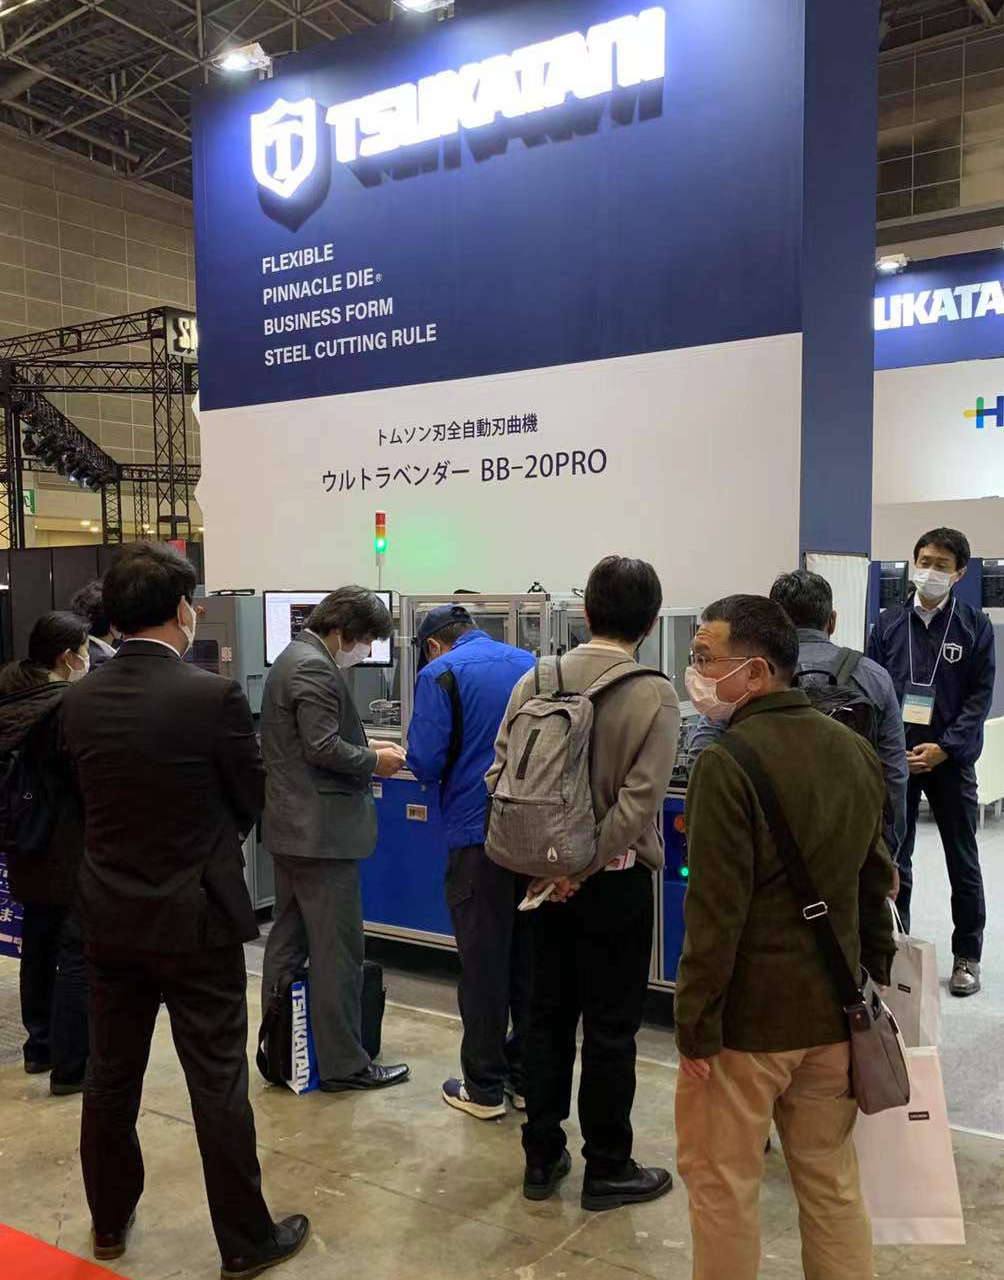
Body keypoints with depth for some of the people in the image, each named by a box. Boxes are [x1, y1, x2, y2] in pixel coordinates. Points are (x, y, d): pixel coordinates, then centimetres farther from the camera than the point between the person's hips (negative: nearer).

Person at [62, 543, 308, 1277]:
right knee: (218, 1084, 6)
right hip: (197, 917, -5)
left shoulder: (81, 701, -4)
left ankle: (110, 1221, 36)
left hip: (111, 916, 5)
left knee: (111, 1075, 19)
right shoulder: (215, 696, -19)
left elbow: (94, 795, 8)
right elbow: (253, 800, -6)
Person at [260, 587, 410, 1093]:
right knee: (338, 951, -2)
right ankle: (342, 1064, 7)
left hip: (290, 825, 11)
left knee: (287, 942, 16)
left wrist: (367, 747, 11)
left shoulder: (293, 658, 15)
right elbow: (322, 747, -23)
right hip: (321, 830, -11)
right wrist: (374, 761, -10)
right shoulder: (316, 668, -18)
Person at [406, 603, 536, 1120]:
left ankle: (484, 1088, 15)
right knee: (530, 955, 15)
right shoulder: (529, 664, 8)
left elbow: (426, 762, -12)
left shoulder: (440, 674, -7)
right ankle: (527, 1076, 25)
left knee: (482, 961, 6)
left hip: (478, 834, -5)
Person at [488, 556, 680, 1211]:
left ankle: (542, 1158, 29)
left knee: (548, 1015, 17)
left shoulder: (536, 680, -3)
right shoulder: (656, 696, -14)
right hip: (615, 880, -4)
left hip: (545, 873, 4)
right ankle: (607, 1170, 24)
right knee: (611, 1028, 10)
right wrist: (583, 867, -14)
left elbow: (501, 775, -5)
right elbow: (638, 801, -21)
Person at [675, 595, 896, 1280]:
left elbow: (716, 912, -21)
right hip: (835, 1010, 7)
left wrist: (695, 1023, -13)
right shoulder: (857, 749, 3)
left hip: (749, 1016, -7)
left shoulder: (728, 762, -20)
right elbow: (877, 885, 10)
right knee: (833, 1180, 19)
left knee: (722, 1181, 10)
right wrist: (873, 985, 18)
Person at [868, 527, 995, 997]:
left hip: (949, 759, -1)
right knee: (894, 856, 8)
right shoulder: (889, 623, 3)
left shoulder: (975, 625, -2)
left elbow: (981, 694, -5)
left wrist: (945, 748, -15)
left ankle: (967, 956, 21)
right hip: (895, 758, 2)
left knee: (963, 860, 9)